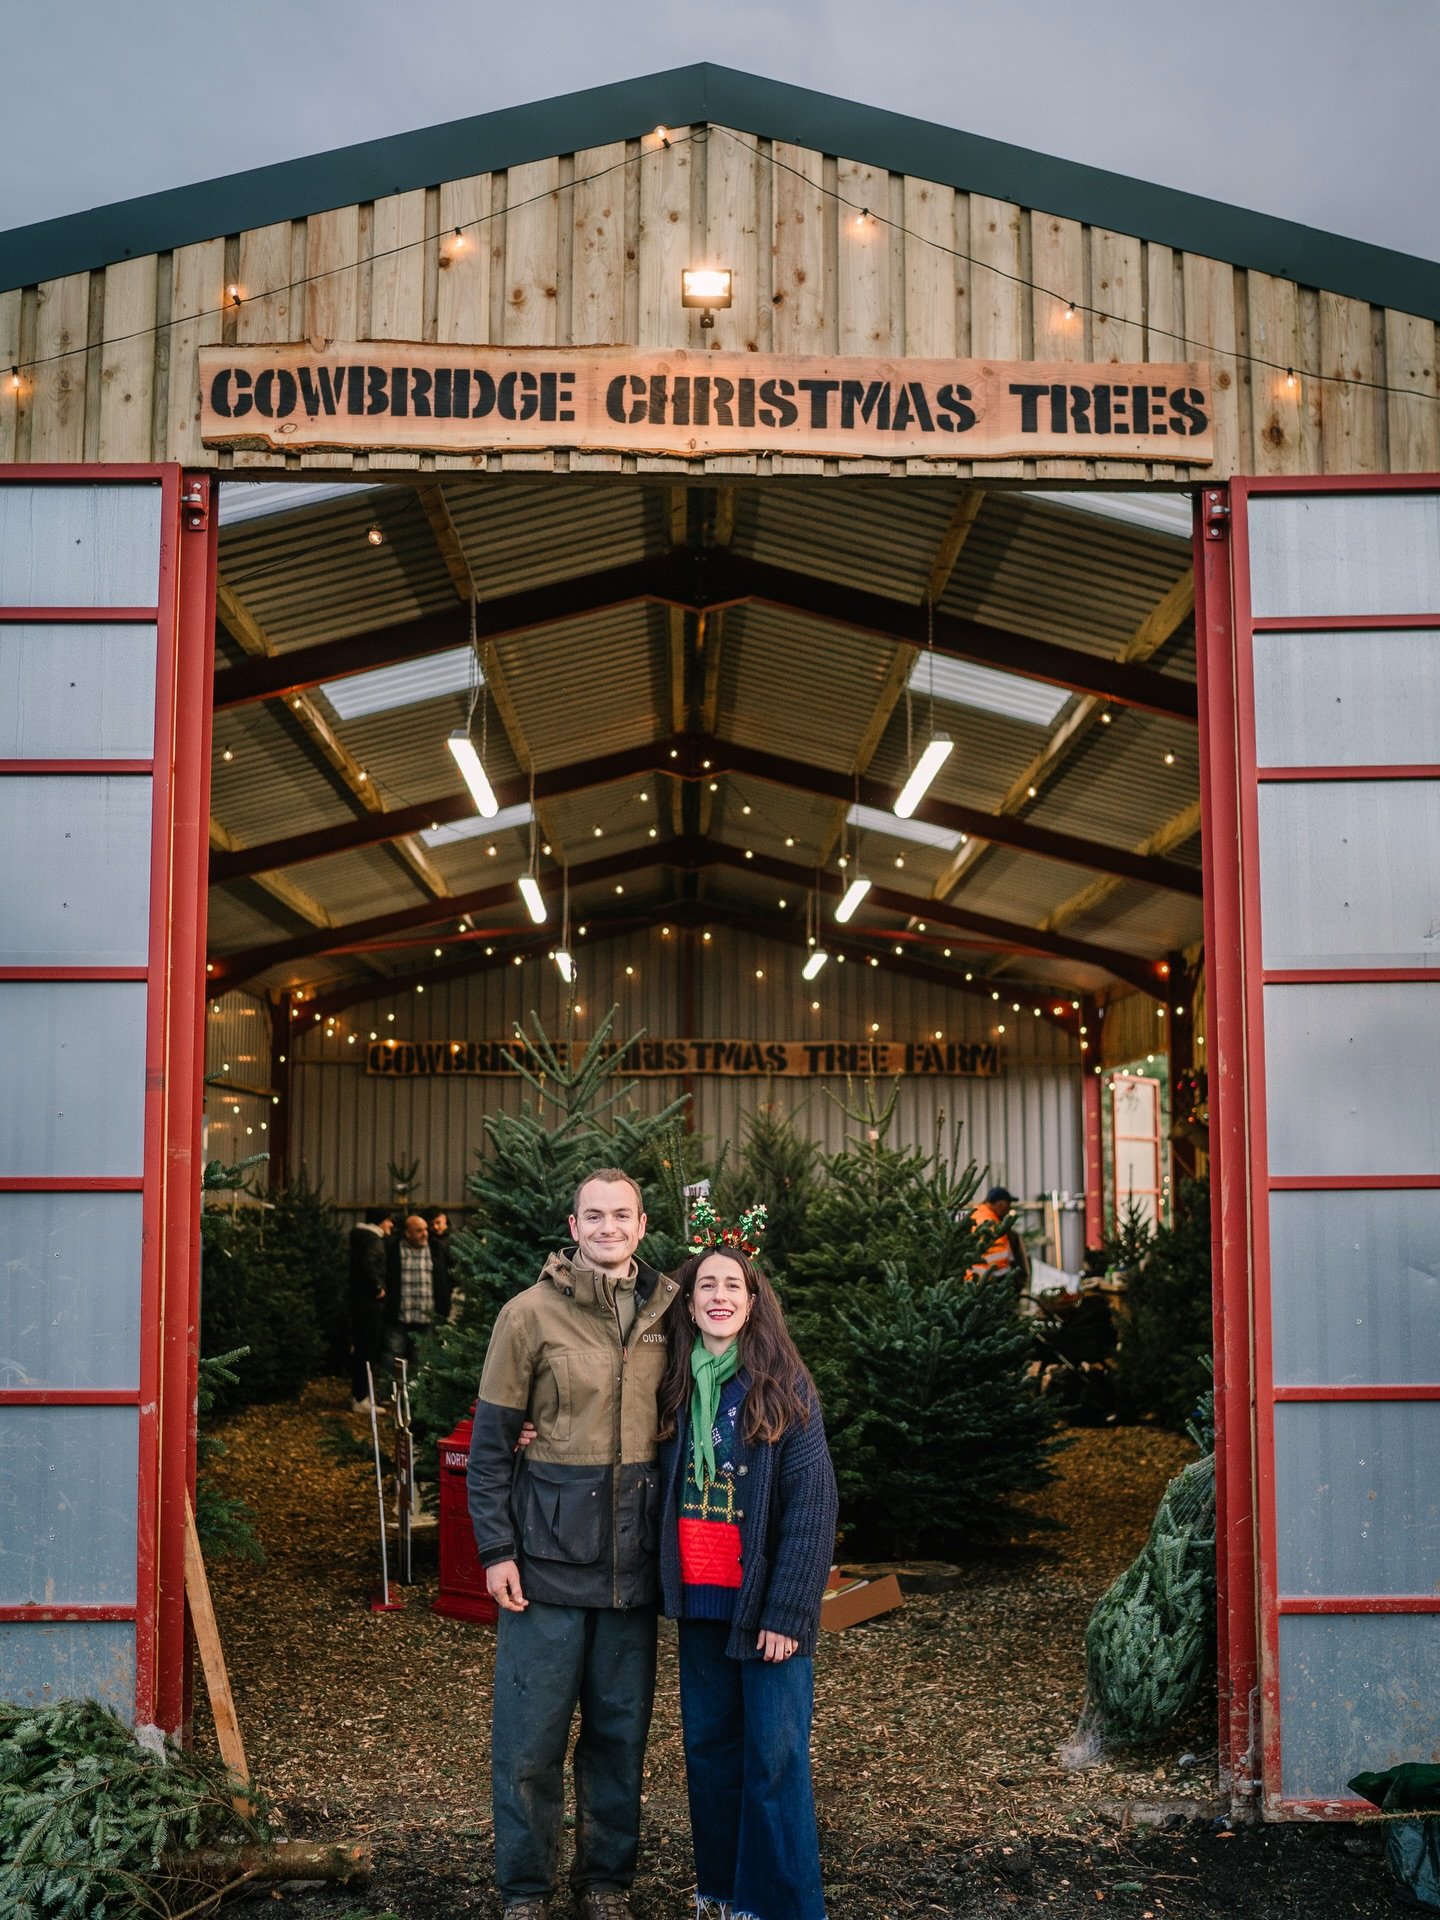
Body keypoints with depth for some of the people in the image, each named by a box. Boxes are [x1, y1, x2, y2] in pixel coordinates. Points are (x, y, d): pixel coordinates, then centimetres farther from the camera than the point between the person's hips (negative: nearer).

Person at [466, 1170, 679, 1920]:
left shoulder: (664, 1312, 5)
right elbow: (490, 1440, -4)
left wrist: (678, 1533, 4)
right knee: (530, 1731, 3)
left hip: (634, 1552, 3)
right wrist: (495, 1549, -7)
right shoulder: (531, 1313, -6)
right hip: (551, 1548, -3)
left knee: (621, 1726, 11)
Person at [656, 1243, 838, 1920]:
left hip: (765, 1604, -4)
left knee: (775, 1759, 0)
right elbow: (661, 1492, 9)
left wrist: (786, 1612, -15)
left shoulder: (785, 1387, -6)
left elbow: (812, 1507, -10)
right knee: (708, 1748, 12)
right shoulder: (676, 1387, 6)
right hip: (699, 1603, 4)